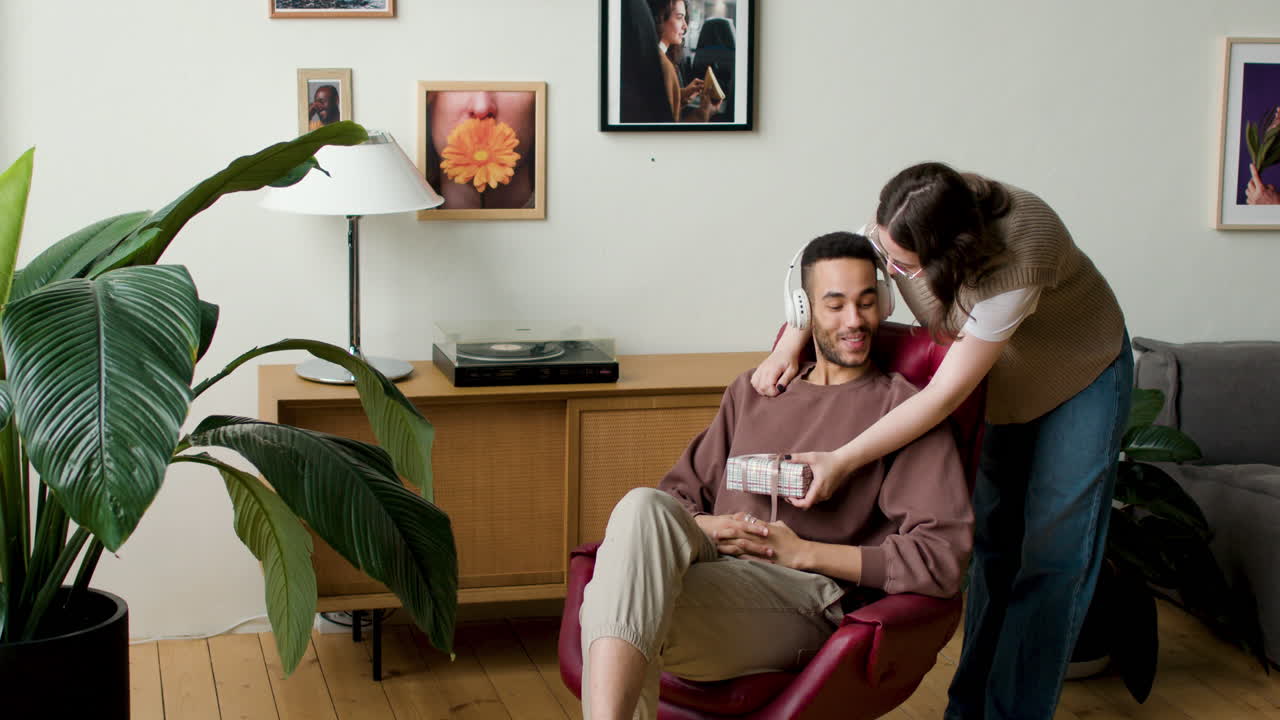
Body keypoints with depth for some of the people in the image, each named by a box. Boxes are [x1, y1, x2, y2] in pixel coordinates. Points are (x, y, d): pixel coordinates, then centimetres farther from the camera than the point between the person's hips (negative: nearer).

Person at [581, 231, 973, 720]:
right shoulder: (752, 392, 27)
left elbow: (944, 556, -3)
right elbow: (681, 488, 27)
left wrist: (802, 551, -5)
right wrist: (700, 528, 1)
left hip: (807, 595, -5)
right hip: (711, 564, 5)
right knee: (644, 508, -34)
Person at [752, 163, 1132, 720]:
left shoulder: (1015, 260, -41)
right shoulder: (900, 227, -24)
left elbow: (945, 395, -38)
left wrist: (842, 461, -36)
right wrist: (788, 347, -19)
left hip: (1080, 379, -6)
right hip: (1002, 381, 6)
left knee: (1051, 558, -7)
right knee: (992, 542, 9)